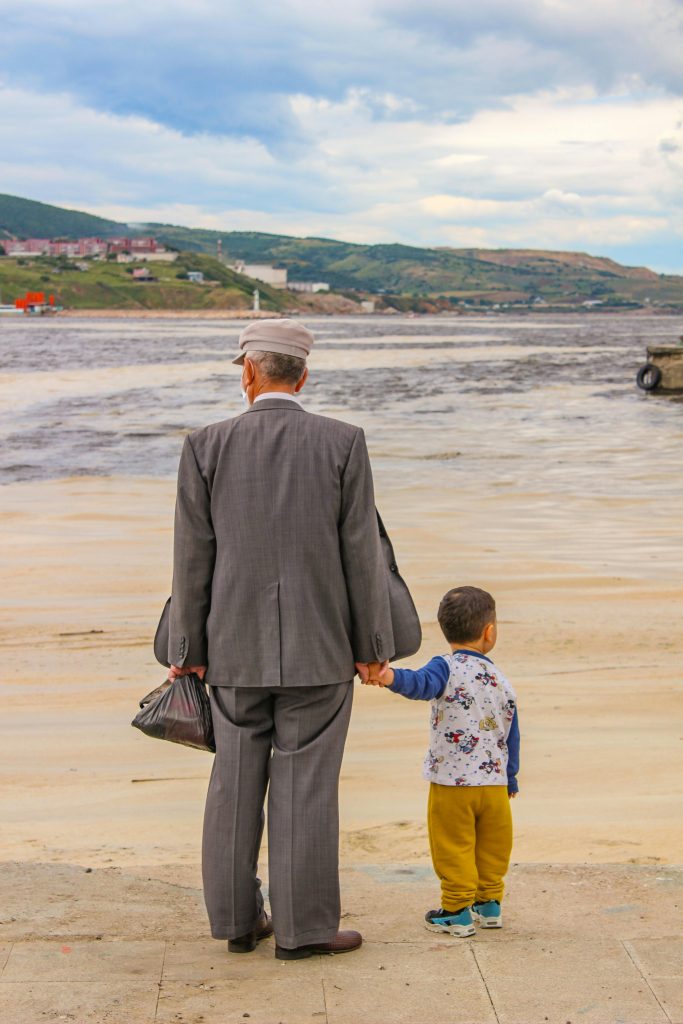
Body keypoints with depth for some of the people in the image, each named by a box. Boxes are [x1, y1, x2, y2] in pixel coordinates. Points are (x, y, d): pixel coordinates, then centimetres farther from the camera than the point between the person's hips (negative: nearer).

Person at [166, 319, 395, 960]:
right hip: (319, 646, -1)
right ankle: (303, 926, 10)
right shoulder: (342, 443, -5)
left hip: (235, 648, 2)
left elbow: (193, 557, -1)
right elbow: (361, 552, -5)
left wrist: (187, 649, 7)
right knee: (306, 784, 4)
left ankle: (238, 920, 20)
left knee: (236, 781, 11)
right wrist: (373, 643, 3)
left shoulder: (207, 446, -3)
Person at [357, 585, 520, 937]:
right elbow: (512, 738, 13)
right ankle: (489, 903, 28)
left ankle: (457, 911, 9)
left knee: (453, 847, 5)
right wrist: (510, 781, 26)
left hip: (451, 781, -4)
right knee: (492, 846, 18)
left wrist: (392, 677, -53)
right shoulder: (503, 683, 6)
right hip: (494, 783, 5)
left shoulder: (447, 667, -10)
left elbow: (422, 683, -34)